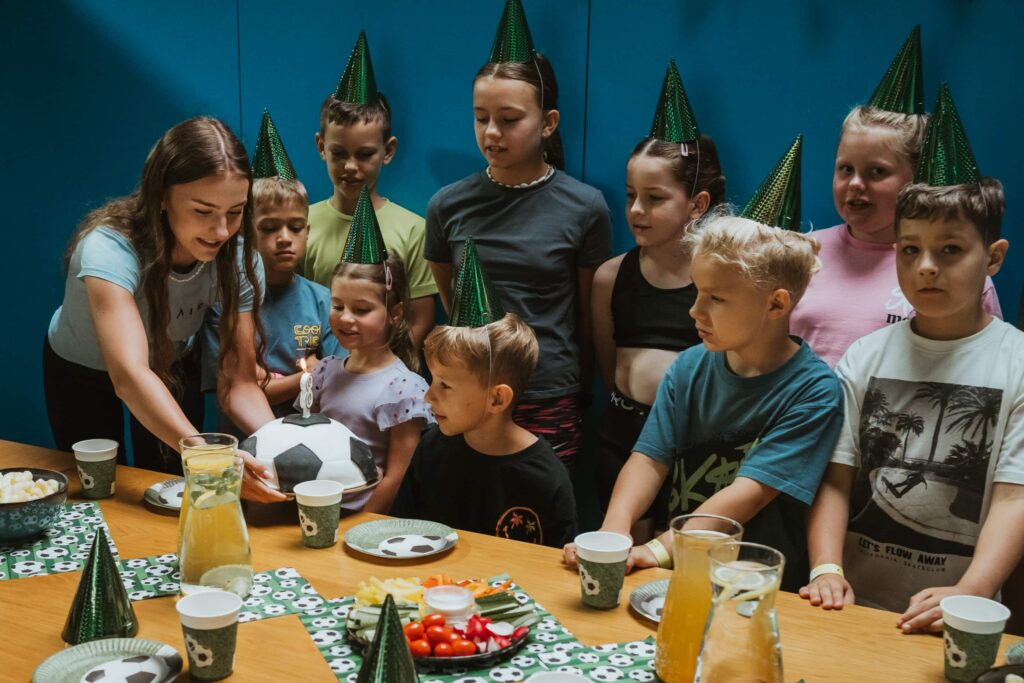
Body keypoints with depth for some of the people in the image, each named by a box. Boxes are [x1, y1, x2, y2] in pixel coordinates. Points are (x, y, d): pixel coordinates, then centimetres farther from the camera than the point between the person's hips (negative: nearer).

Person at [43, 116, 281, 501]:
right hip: (82, 370, -2)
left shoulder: (238, 257, -28)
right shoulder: (110, 249, -41)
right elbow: (129, 376, -53)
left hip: (172, 366, 2)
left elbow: (238, 380, -29)